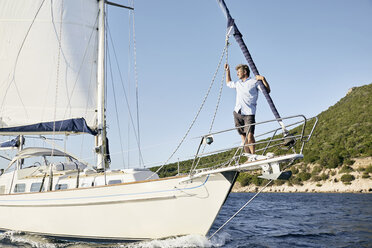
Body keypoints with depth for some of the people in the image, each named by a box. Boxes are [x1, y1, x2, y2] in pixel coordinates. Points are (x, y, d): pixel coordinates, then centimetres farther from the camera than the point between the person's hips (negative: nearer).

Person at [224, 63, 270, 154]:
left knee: (250, 135, -20)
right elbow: (228, 83, 41)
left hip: (248, 113, -6)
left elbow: (267, 90, -5)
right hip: (237, 113, 6)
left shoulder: (254, 82, 2)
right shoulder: (238, 83, 20)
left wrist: (263, 79, -17)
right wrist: (227, 71, 33)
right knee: (243, 136, 1)